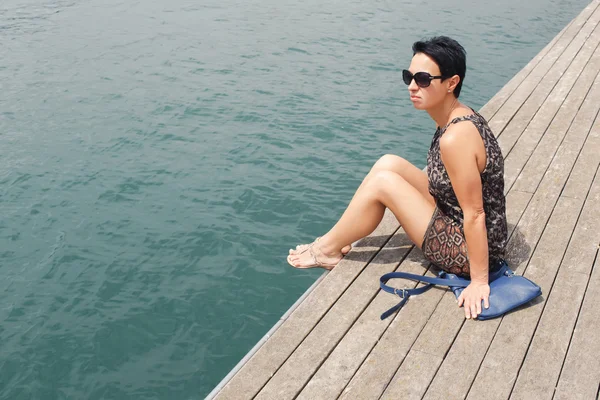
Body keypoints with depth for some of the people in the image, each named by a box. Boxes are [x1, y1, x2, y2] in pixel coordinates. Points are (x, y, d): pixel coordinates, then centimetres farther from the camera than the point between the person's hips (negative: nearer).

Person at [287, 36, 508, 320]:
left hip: (469, 250, -9)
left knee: (383, 183, -13)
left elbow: (475, 214, -26)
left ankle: (328, 249, 9)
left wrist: (479, 281, -21)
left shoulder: (455, 138, -29)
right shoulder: (461, 115, 0)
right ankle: (338, 241, 14)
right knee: (389, 164, 3)